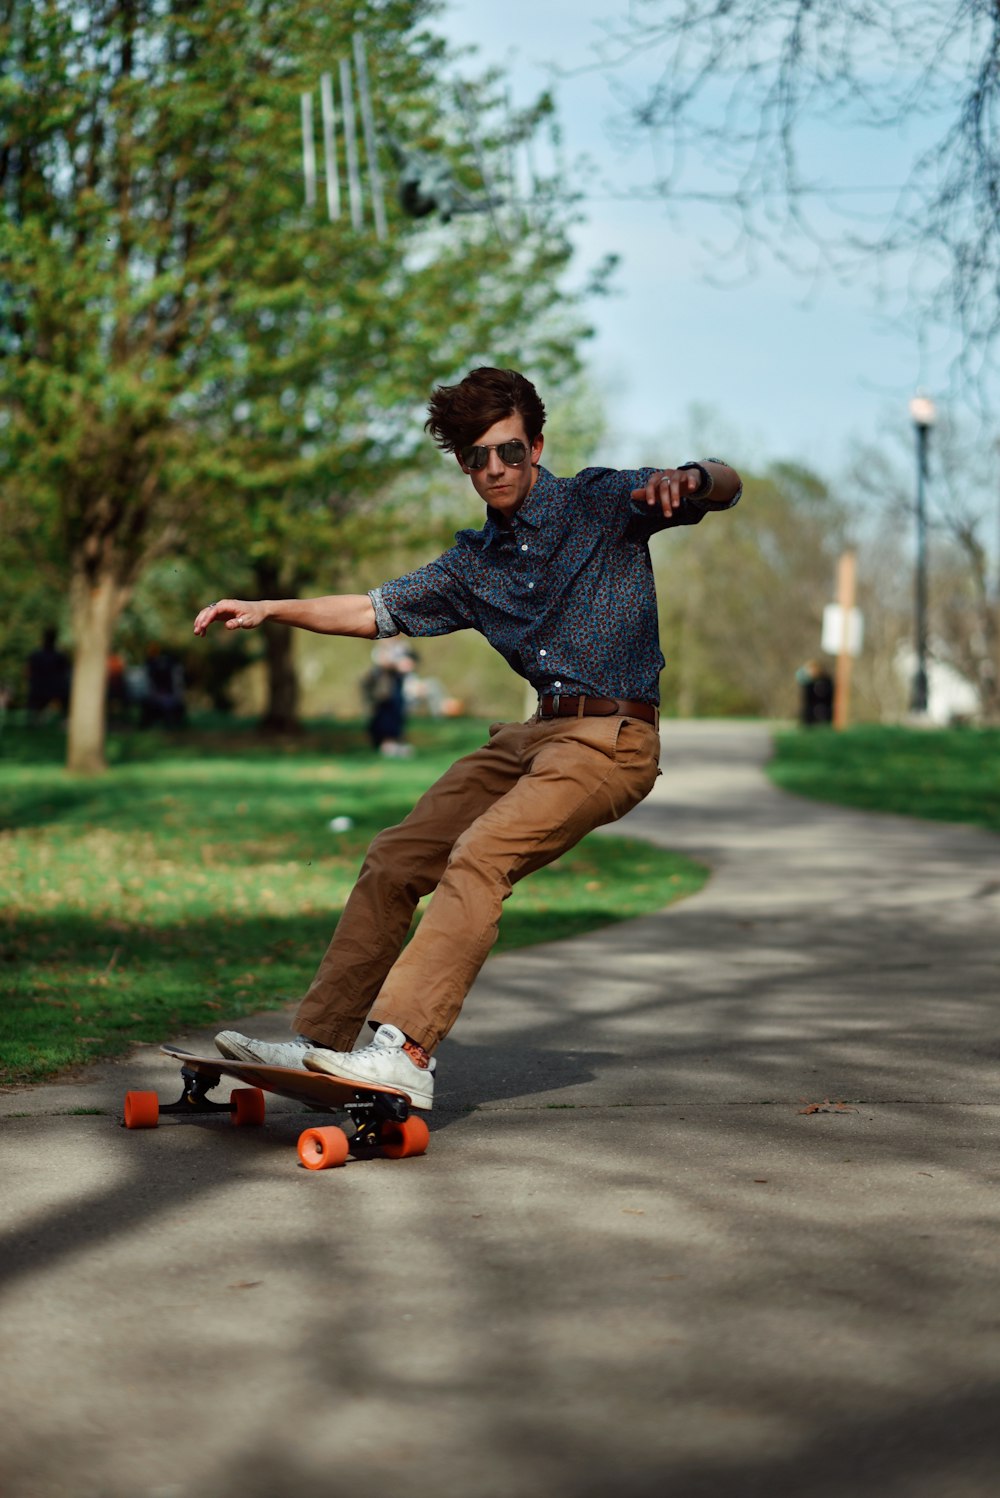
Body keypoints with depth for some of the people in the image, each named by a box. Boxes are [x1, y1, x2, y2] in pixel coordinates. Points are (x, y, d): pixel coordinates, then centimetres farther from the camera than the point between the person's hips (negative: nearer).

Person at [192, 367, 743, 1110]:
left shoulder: (603, 503, 0)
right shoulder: (475, 562, 17)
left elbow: (725, 485, -9)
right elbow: (376, 611, 21)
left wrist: (686, 479, -33)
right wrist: (269, 609, 10)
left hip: (613, 738, -7)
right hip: (536, 733, 7)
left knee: (480, 854, -26)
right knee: (395, 860, 0)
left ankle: (407, 1051, -35)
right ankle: (323, 1040, 7)